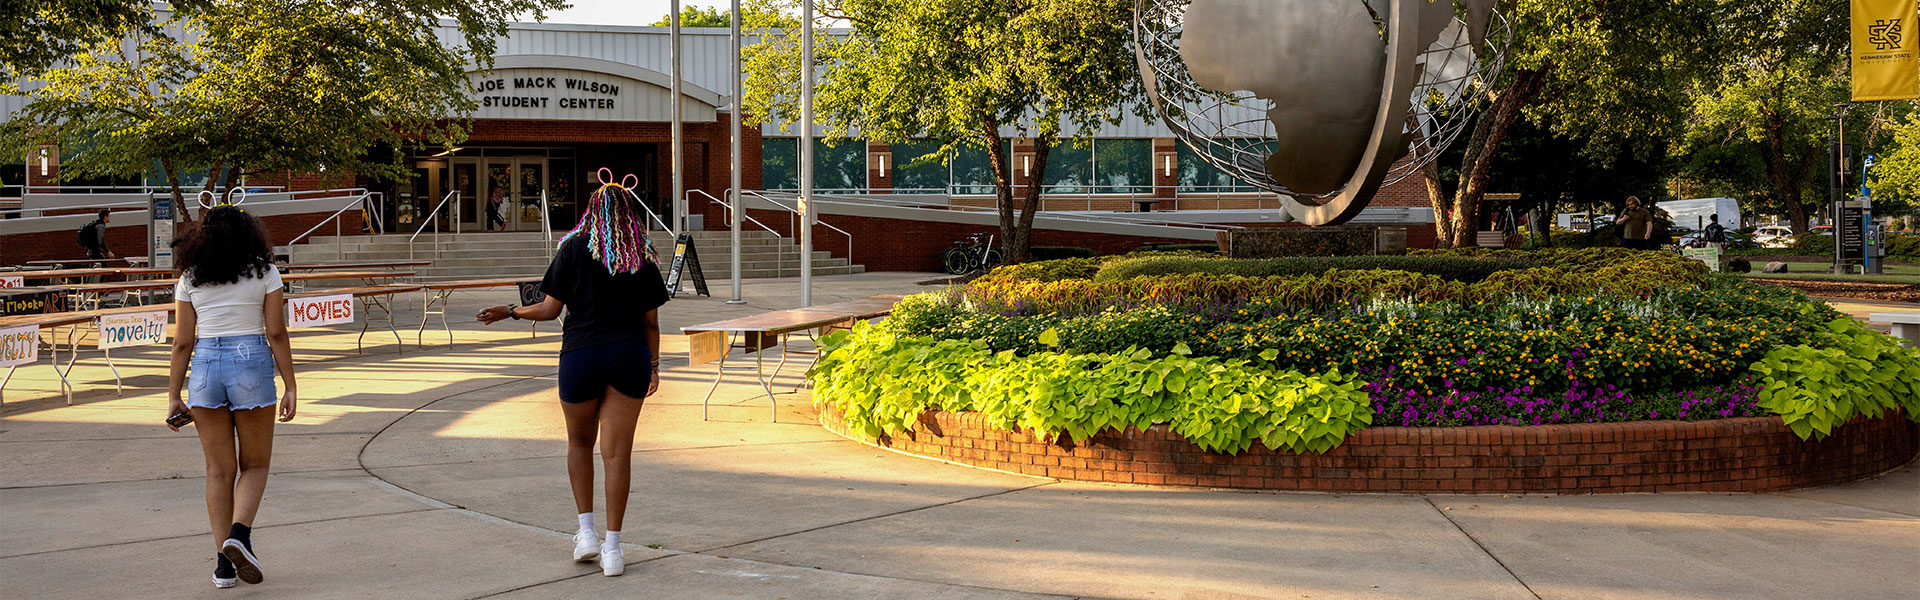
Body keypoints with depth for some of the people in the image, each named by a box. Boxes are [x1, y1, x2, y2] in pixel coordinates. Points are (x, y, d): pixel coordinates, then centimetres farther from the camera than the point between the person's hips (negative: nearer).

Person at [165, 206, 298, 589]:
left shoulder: (190, 279, 7)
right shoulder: (264, 272, 1)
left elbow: (183, 342, 4)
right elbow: (276, 333, -3)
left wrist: (173, 396, 8)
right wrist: (290, 388, 0)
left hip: (204, 368, 2)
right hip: (252, 363, -2)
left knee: (219, 470, 9)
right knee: (255, 465, 11)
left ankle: (225, 564, 7)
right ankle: (239, 534, -14)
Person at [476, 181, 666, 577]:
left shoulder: (574, 249, -2)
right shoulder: (643, 258, 5)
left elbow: (550, 309, -3)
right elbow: (651, 321, 6)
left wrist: (509, 312, 12)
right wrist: (654, 365, 17)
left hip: (581, 354, -1)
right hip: (629, 355, 1)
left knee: (580, 442, 20)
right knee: (617, 452, 2)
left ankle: (586, 532, 13)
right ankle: (612, 547, 1)